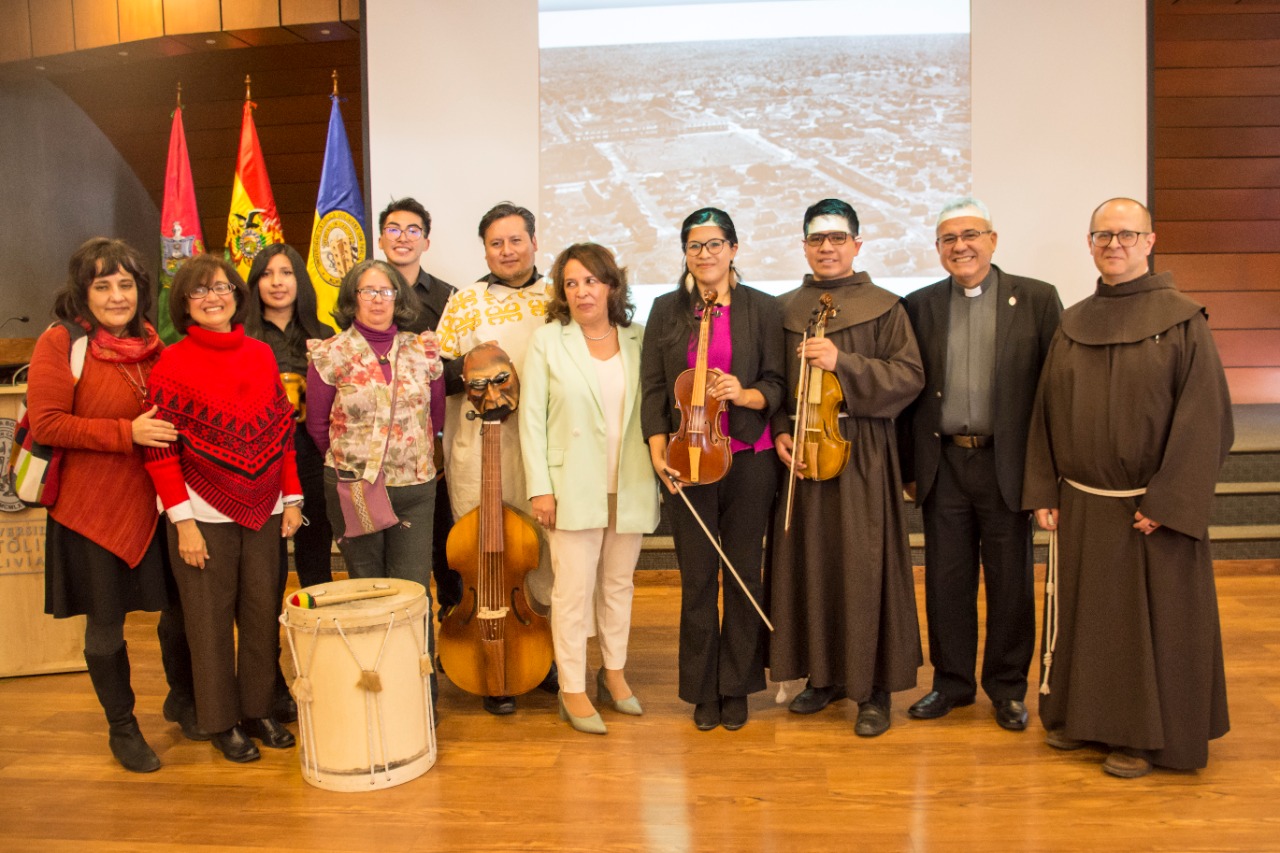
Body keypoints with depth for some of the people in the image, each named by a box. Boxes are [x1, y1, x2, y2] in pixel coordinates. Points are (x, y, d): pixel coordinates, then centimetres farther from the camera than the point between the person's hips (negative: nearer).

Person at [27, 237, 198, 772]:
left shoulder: (150, 342, 8)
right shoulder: (61, 343, -8)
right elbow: (45, 424, -15)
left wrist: (170, 432, 3)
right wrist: (128, 433, -21)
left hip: (156, 503, 5)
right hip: (93, 509, -4)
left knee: (180, 608, 12)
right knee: (105, 625, 10)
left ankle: (182, 699, 37)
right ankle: (121, 726, 30)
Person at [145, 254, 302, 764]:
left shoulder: (261, 355, 6)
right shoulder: (173, 364, -7)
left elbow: (282, 431, 9)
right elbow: (159, 450, -9)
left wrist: (292, 497, 6)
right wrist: (182, 519, -13)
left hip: (262, 511, 4)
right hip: (205, 515, -4)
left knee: (263, 615, 10)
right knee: (212, 621, 7)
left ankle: (259, 711, 27)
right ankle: (223, 722, 23)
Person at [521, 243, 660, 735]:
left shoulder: (637, 341, 5)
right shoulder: (548, 341, -1)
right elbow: (532, 417, -3)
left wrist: (656, 475, -1)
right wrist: (540, 487, -9)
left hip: (629, 487, 3)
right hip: (574, 487, -3)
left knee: (619, 584, 14)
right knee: (574, 588, 1)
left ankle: (614, 673, 30)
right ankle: (572, 690, 14)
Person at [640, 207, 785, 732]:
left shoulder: (761, 308, 3)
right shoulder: (666, 311, 7)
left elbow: (775, 385, 2)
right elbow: (653, 388, 4)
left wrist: (745, 394, -20)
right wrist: (659, 454, -7)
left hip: (749, 459, 0)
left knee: (744, 573, 7)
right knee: (696, 578, 6)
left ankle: (737, 688, 22)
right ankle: (703, 690, 21)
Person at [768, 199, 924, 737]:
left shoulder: (884, 307, 2)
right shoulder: (784, 309, 11)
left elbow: (910, 376, -6)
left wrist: (843, 362, -16)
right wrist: (779, 432, -4)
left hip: (862, 454, -3)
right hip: (800, 451, 3)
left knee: (863, 567, -1)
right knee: (807, 562, 7)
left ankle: (873, 687, 12)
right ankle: (823, 673, 23)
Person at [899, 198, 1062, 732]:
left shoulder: (1036, 299, 0)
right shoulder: (920, 306, 7)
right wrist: (909, 467, 4)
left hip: (1006, 463, -2)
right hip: (943, 464, 2)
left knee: (1010, 582, 9)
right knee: (946, 579, 10)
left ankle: (1007, 687, 26)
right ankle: (951, 682, 26)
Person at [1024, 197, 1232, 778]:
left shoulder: (1182, 320, -7)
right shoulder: (1072, 324, 7)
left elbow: (1205, 418, -11)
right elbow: (1046, 413, 8)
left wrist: (1168, 502, -16)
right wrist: (1043, 491, 2)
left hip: (1153, 508, -4)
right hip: (1081, 505, 4)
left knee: (1152, 618, 7)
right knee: (1083, 611, 14)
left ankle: (1148, 734, 23)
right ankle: (1083, 714, 31)